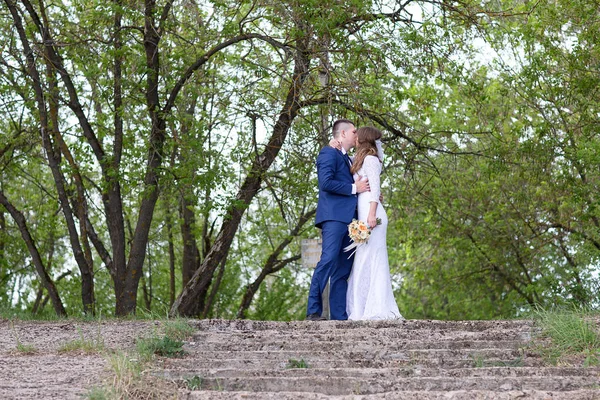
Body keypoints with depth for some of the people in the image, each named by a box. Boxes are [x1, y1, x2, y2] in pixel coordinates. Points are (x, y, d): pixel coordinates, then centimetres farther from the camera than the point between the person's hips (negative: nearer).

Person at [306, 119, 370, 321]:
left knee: (342, 270, 4)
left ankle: (339, 316, 2)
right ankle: (313, 311, -20)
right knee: (328, 260, -18)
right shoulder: (329, 153, -1)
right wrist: (354, 188, -10)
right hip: (334, 216, -9)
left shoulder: (347, 159, 27)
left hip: (348, 219, 10)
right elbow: (326, 182, -15)